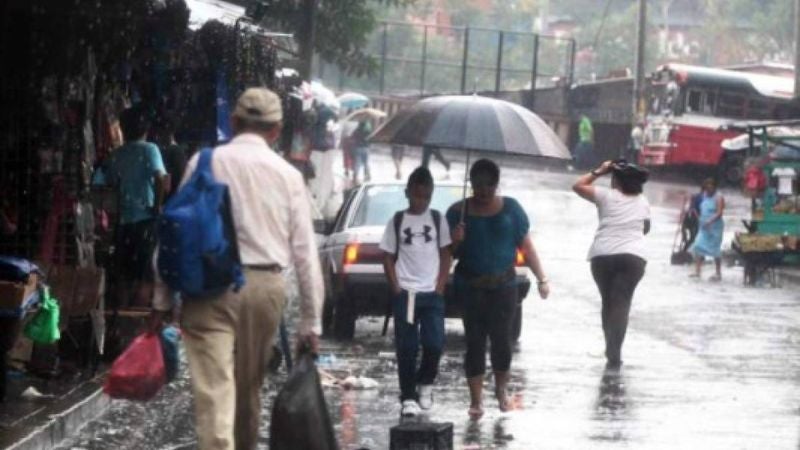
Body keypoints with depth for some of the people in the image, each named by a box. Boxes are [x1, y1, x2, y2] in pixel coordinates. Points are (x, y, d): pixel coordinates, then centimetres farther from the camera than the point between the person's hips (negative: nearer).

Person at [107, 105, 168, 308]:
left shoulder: (117, 155, 8)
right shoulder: (149, 149, -5)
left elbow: (112, 183, 11)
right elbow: (160, 178, -17)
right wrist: (158, 206, -8)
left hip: (123, 220, 4)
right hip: (146, 218, -4)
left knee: (124, 276, 10)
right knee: (145, 277, -3)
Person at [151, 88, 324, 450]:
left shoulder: (205, 163, 1)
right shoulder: (287, 175, 5)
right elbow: (305, 252, 5)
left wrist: (162, 300, 5)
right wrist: (310, 322, 10)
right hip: (266, 285, 3)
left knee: (214, 391, -10)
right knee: (249, 387, 20)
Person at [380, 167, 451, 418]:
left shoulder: (437, 220, 5)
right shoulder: (398, 221, 2)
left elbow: (445, 256, 7)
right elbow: (388, 258, 4)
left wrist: (440, 287, -2)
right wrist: (396, 289, -5)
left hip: (432, 294, 1)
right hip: (405, 293, -1)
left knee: (434, 344, -7)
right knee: (407, 348, -1)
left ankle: (425, 383, 19)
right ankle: (408, 398, 4)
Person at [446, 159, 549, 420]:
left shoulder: (510, 209, 5)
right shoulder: (459, 212, 3)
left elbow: (526, 246, 6)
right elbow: (449, 253, 6)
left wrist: (541, 279, 2)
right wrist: (456, 241, -17)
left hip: (504, 284, 0)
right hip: (470, 287, 0)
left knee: (501, 339, 0)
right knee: (475, 342, -1)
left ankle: (501, 389, 24)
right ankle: (476, 400, 2)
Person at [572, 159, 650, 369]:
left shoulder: (607, 196, 2)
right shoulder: (642, 202, 13)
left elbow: (578, 186, 8)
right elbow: (646, 228, 27)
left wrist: (599, 172, 15)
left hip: (602, 255, -1)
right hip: (632, 256, 1)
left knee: (608, 302, 15)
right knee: (621, 303, -5)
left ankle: (611, 350, 18)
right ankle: (614, 352, -19)